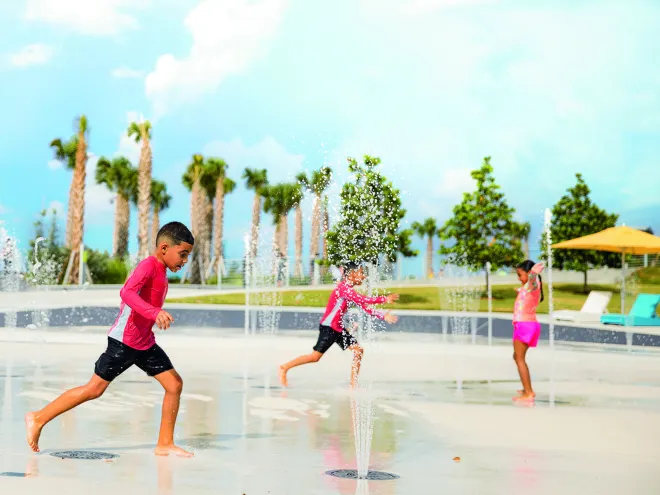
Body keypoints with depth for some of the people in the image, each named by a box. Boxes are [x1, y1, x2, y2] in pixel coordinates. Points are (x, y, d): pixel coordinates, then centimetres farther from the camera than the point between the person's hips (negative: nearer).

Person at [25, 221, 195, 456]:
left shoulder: (160, 270, 11)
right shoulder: (148, 265, -17)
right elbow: (127, 292, -35)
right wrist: (154, 313, -46)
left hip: (145, 343, 9)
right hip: (124, 341, -9)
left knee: (175, 384, 1)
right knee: (94, 389, -2)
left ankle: (165, 444, 9)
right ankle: (38, 419, 10)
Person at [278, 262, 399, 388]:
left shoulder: (349, 290, 13)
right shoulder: (344, 287, -18)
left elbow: (365, 308, 11)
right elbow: (364, 300, -27)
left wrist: (383, 315, 1)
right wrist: (385, 299, -23)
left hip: (338, 328, 10)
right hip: (328, 327, -10)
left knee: (358, 350, 1)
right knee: (315, 356, -9)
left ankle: (353, 384, 4)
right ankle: (284, 368, 5)